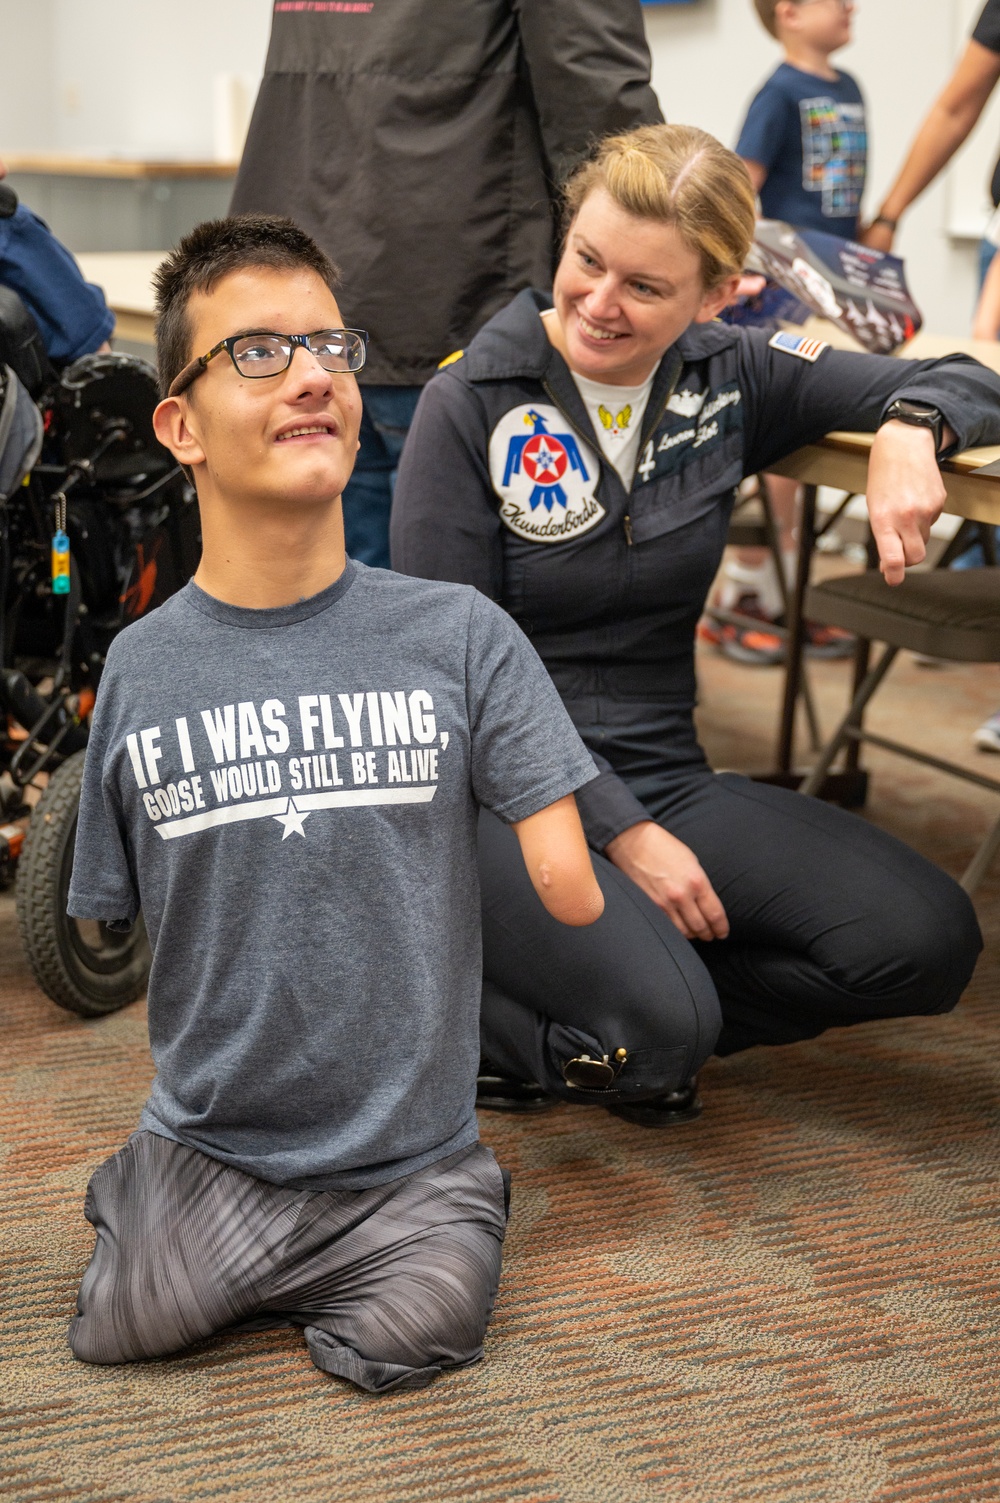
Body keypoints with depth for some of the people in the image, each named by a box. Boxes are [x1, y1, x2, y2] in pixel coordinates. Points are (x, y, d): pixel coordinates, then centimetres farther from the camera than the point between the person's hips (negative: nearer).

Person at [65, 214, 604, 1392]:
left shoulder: (459, 636, -7)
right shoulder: (141, 668, -1)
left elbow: (570, 892, -9)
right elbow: (113, 930, 7)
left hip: (409, 1150, -1)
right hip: (208, 1145, 1)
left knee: (411, 1337, -19)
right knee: (121, 1330, -16)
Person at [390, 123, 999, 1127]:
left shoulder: (726, 378, 2)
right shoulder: (469, 406, -9)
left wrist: (908, 430, -16)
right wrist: (618, 832, -16)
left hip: (664, 775, 5)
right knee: (656, 1034, -29)